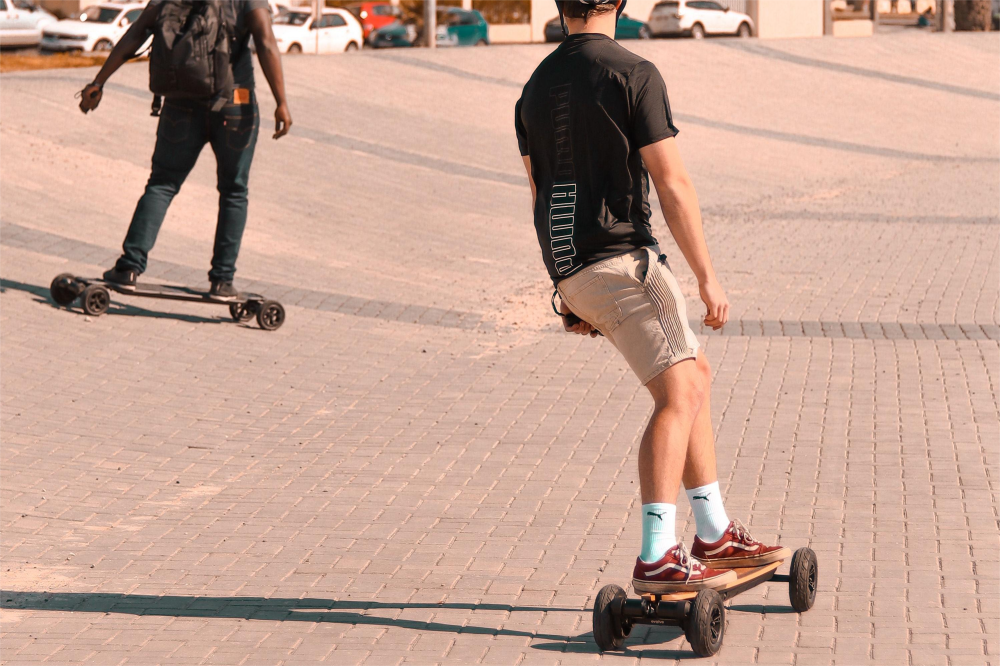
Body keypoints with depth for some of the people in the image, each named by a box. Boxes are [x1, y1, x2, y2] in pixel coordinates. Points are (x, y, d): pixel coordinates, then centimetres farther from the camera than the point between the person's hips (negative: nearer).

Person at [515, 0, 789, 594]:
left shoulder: (536, 87, 15)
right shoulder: (633, 75, -9)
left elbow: (539, 198, 20)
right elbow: (673, 184, -12)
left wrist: (569, 292, 27)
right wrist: (708, 277, -8)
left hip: (571, 270, 9)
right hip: (621, 257, -9)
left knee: (696, 373, 18)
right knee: (677, 395, -12)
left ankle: (716, 535, 20)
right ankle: (657, 560, -21)